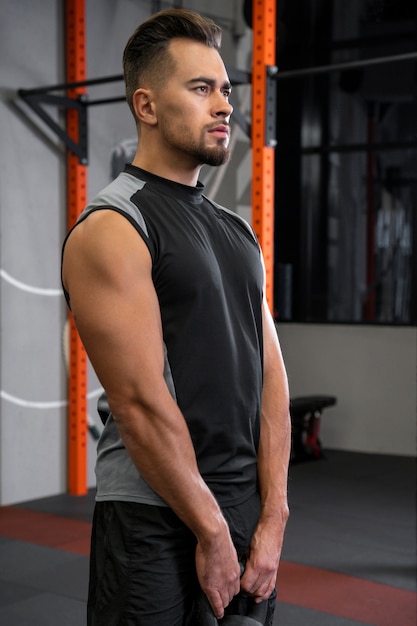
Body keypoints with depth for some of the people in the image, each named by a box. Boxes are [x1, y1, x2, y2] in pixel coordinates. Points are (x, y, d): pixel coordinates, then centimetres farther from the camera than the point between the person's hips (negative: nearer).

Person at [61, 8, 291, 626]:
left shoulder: (238, 233, 11)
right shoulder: (113, 229, -13)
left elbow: (270, 379, 7)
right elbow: (141, 402, -19)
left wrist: (272, 518, -1)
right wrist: (211, 532, -14)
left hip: (245, 512, 7)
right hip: (154, 523, -7)